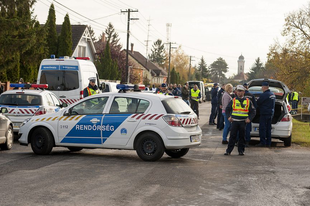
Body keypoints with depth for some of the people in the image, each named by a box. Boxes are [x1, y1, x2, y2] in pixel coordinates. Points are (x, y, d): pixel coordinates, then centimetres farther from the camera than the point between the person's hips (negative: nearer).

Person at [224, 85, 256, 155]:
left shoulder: (248, 101, 6)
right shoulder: (233, 101, 7)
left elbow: (253, 111, 10)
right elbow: (227, 109, 15)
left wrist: (249, 118, -3)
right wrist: (229, 117, 0)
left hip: (243, 122, 0)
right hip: (234, 121, 0)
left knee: (242, 136, 4)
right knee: (232, 136, -3)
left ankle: (241, 150, 13)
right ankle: (228, 150, 1)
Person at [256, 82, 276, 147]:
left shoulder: (264, 95, -17)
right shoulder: (273, 94, 12)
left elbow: (258, 102, -11)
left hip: (264, 113, -9)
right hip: (271, 113, 9)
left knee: (262, 128, -5)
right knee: (268, 128, 12)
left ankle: (263, 142, -7)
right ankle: (268, 143, 14)